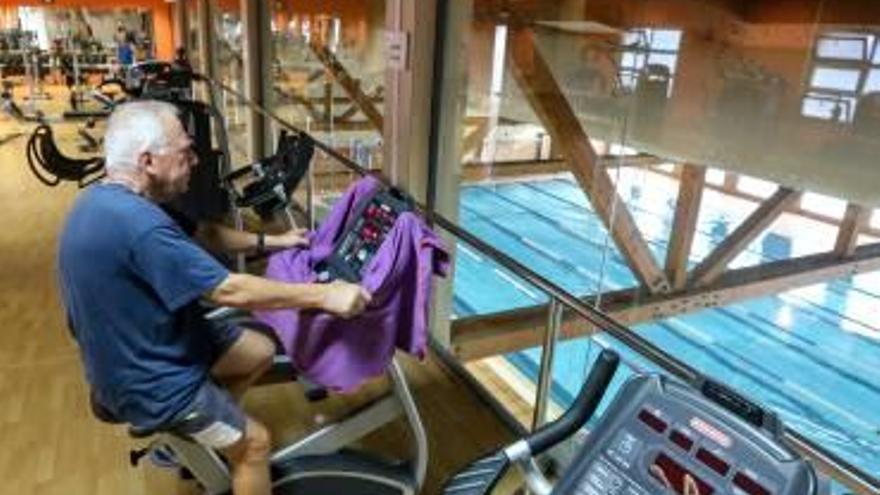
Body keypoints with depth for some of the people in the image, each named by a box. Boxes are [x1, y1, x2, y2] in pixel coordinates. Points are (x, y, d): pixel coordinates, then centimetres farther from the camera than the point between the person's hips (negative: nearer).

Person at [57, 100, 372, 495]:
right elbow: (230, 291, -31)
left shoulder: (106, 199, 0)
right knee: (254, 443, 5)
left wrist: (270, 241, 12)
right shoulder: (134, 222, -34)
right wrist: (324, 295, -24)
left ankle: (198, 425, 25)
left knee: (261, 351, 17)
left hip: (143, 348, 9)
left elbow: (199, 235, 11)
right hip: (150, 379, -9)